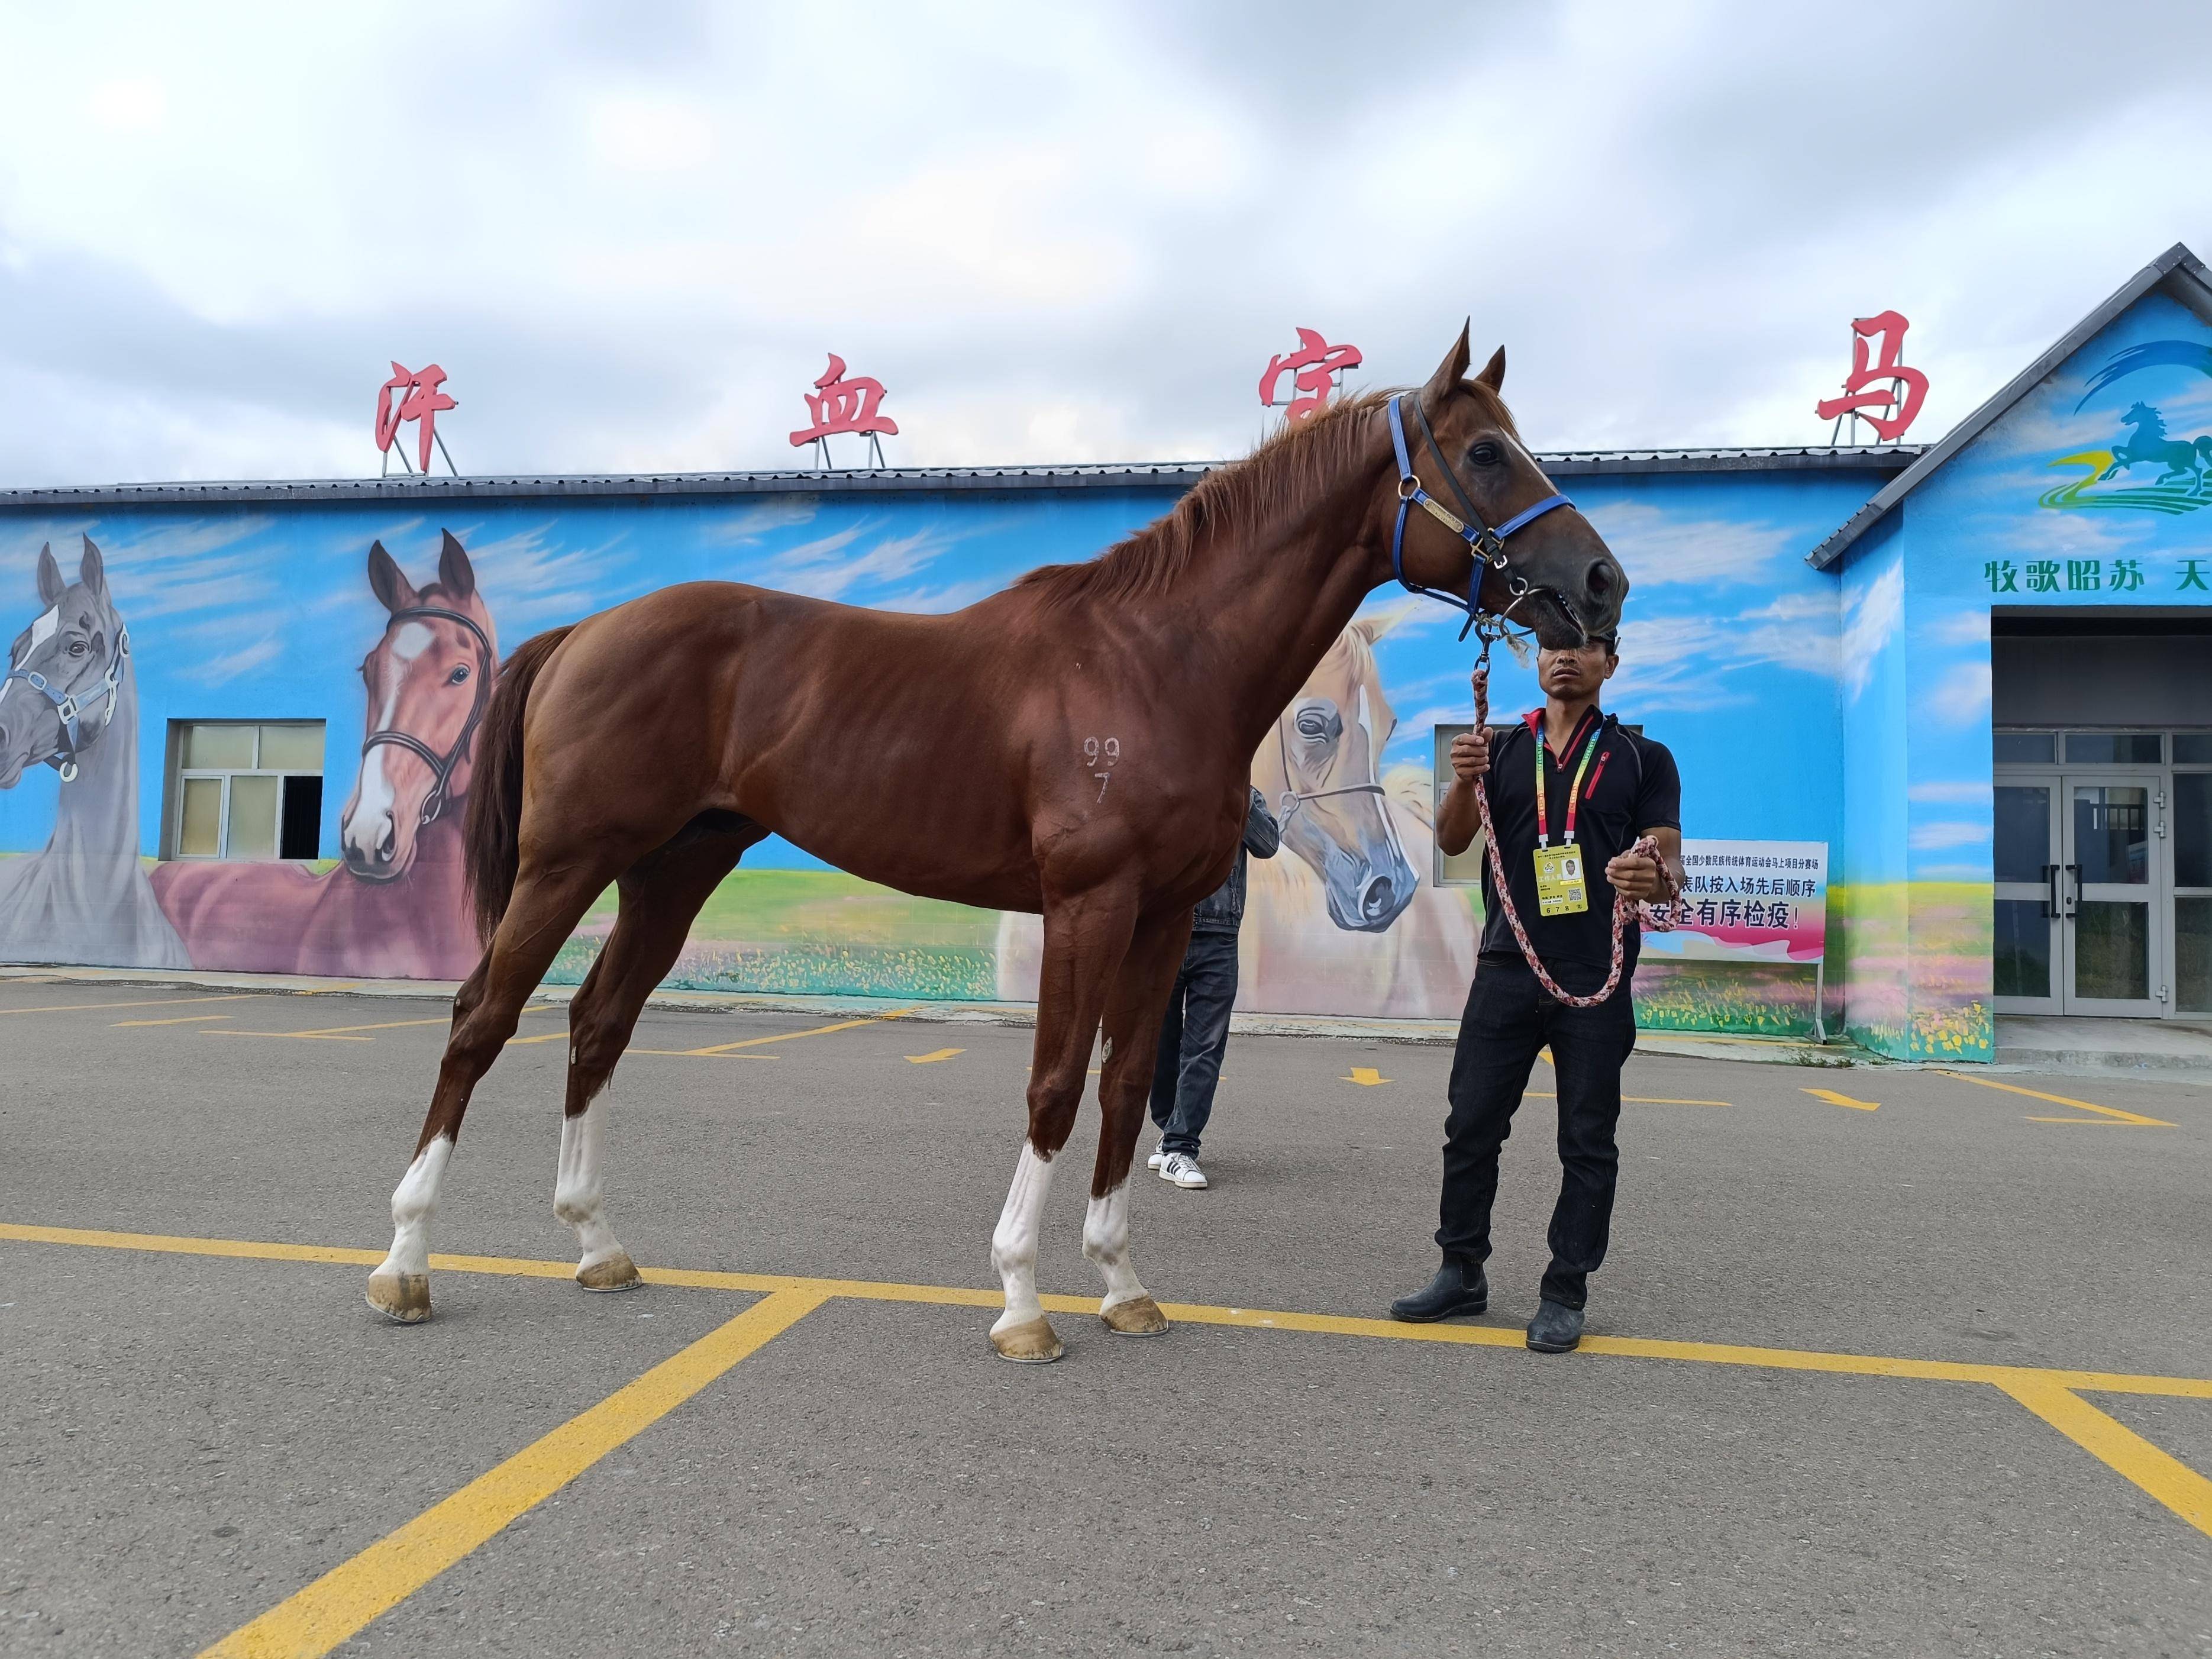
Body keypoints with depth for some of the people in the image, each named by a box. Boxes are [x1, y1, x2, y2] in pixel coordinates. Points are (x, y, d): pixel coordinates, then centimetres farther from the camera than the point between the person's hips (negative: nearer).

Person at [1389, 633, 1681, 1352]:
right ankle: (1462, 1273, 20)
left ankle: (1565, 1294, 15)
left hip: (1597, 975, -2)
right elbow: (1452, 840, -1)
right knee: (1471, 1125, 6)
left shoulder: (1644, 758, 5)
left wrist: (1658, 879, -27)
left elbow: (1670, 859, -2)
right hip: (1506, 968, 2)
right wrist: (1464, 781, -22)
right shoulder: (1500, 750, 10)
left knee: (1587, 1142, 4)